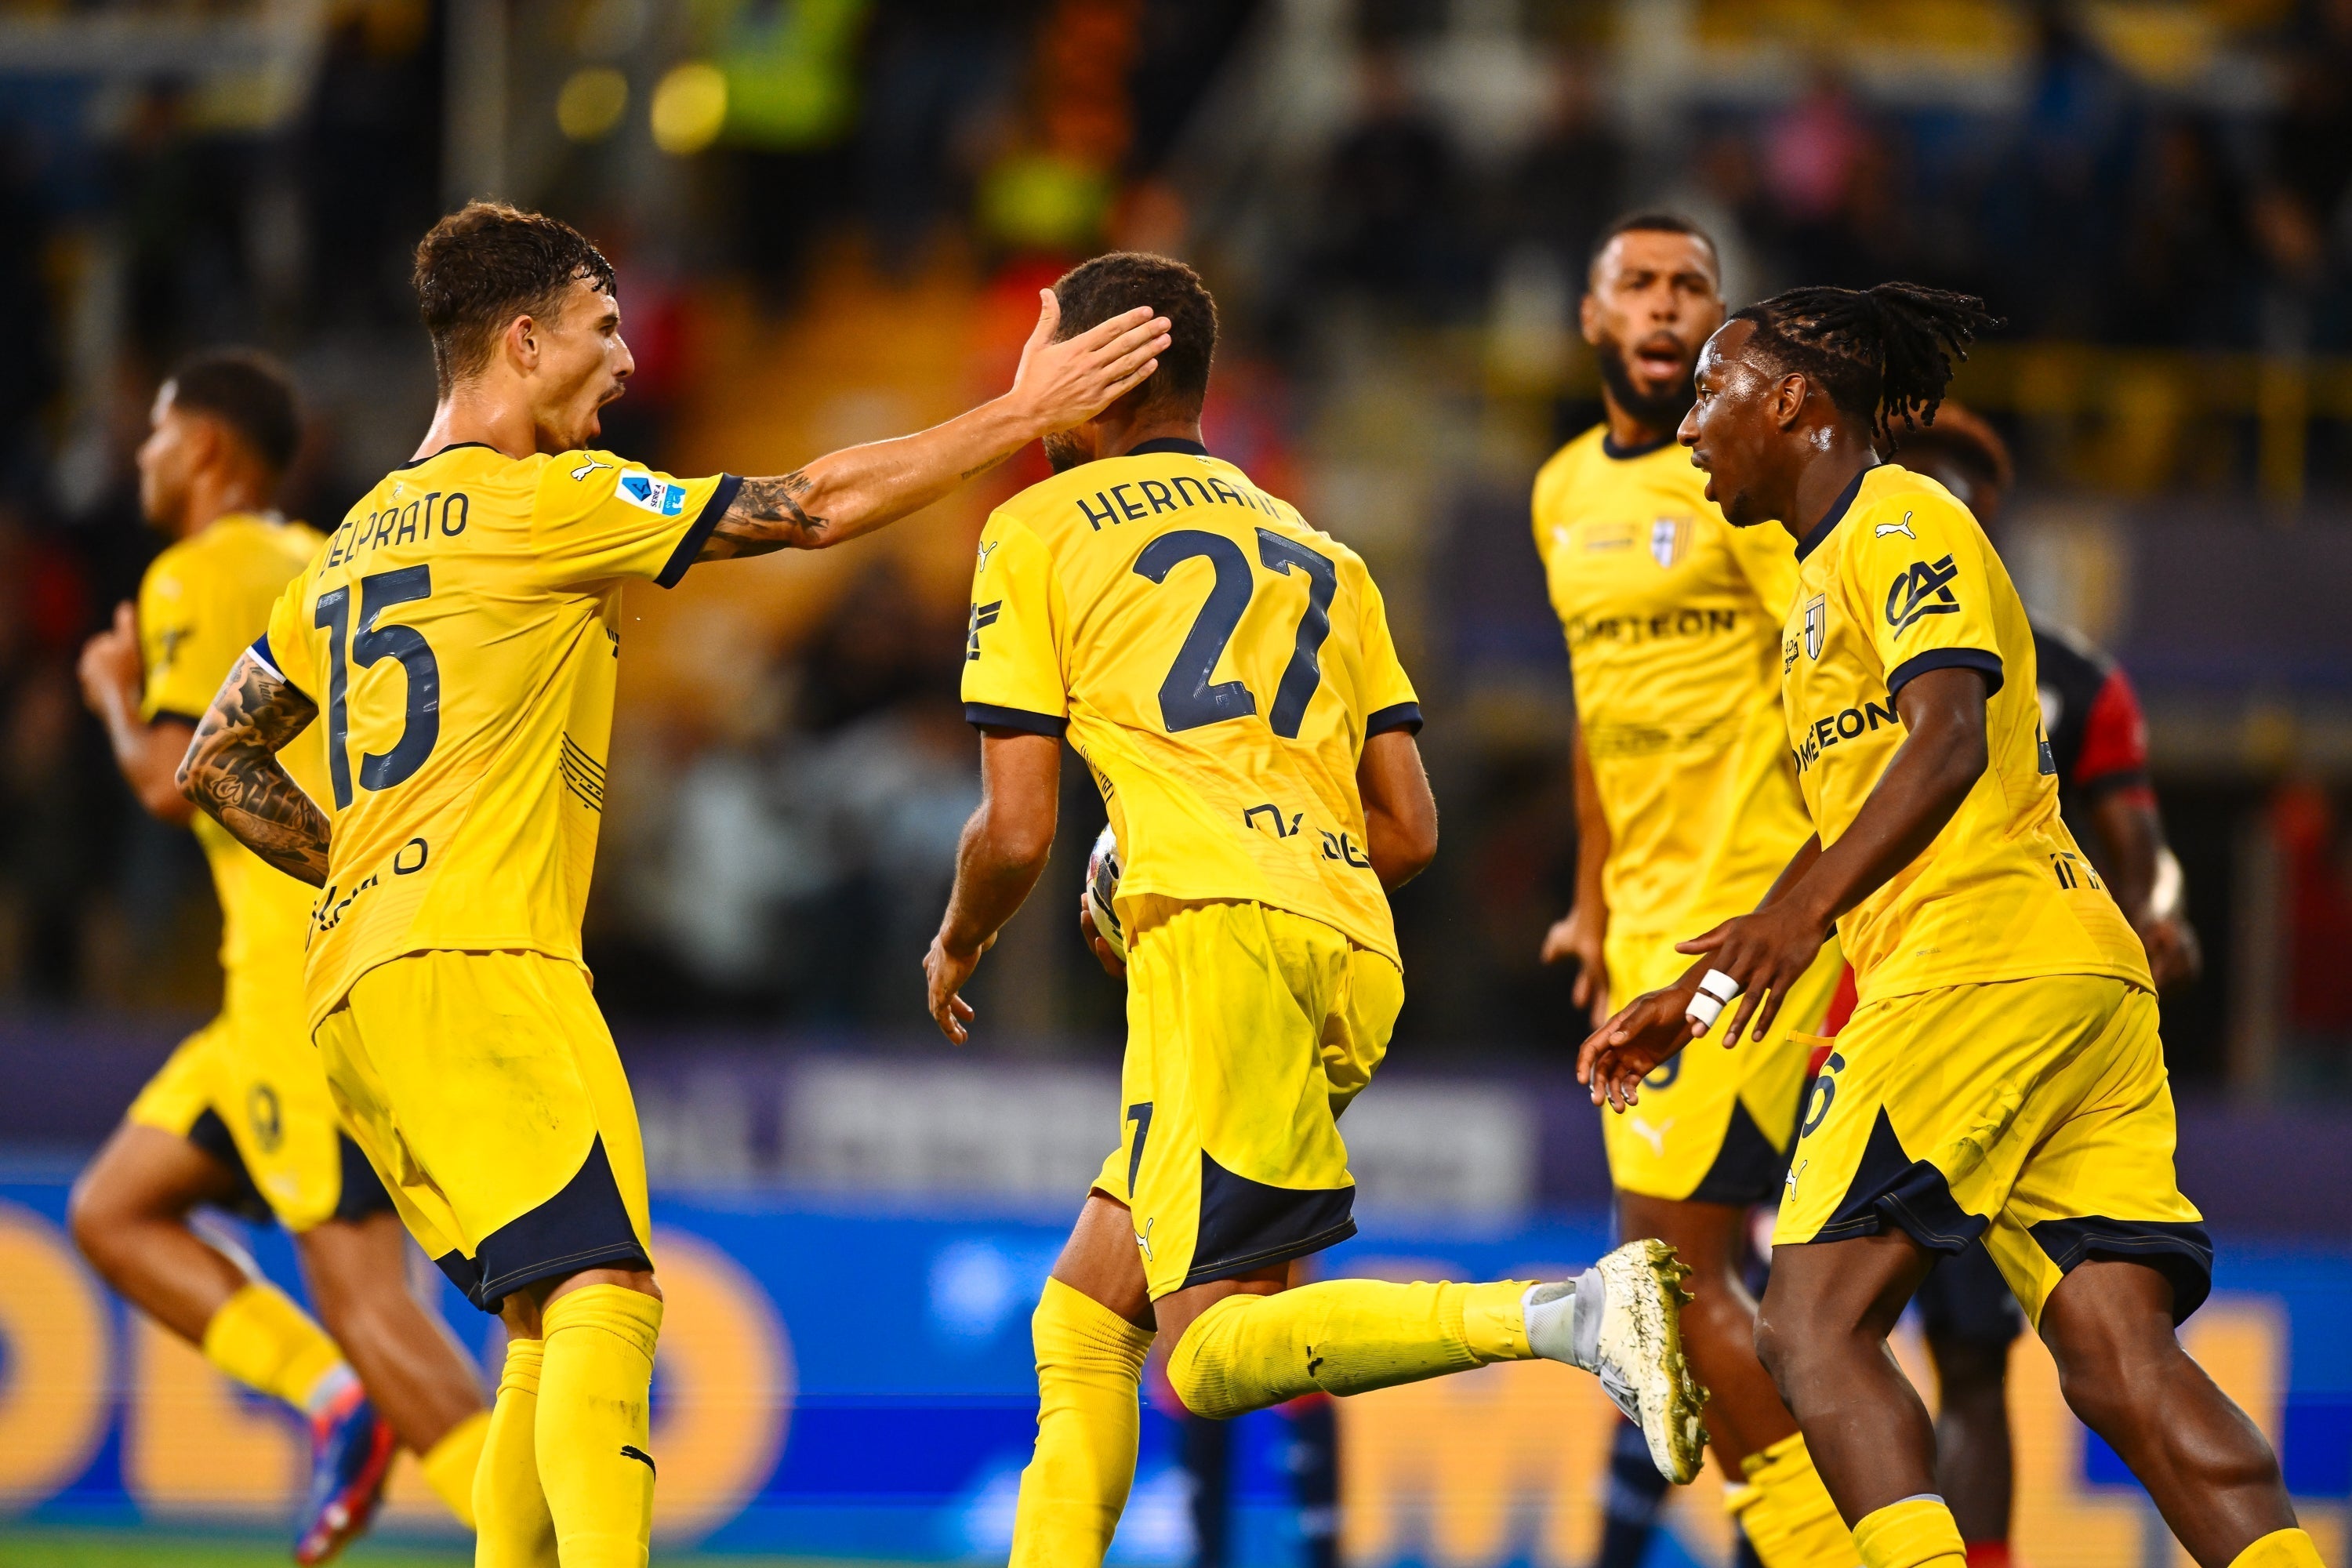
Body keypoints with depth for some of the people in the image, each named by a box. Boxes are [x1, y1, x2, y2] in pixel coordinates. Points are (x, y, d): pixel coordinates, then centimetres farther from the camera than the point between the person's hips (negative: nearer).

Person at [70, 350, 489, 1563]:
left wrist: (117, 694, 3)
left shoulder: (202, 577, -5)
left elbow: (169, 782, -15)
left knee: (361, 1291, -14)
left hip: (315, 963, -9)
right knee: (113, 1211, 15)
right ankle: (337, 1396, -1)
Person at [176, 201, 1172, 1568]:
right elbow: (815, 508, -3)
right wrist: (1024, 414, 3)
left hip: (359, 991, 9)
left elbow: (216, 765, 26)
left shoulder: (360, 543, 22)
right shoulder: (543, 500, -3)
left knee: (553, 1323, 14)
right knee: (605, 1290, -21)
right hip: (477, 966, -9)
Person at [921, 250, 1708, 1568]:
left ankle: (1570, 1314, -33)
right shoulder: (1318, 551, 27)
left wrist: (957, 949, 25)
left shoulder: (1037, 533, 11)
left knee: (1213, 1353, -16)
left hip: (1218, 930, -7)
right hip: (1356, 953, 7)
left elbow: (1017, 832, 4)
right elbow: (1412, 831, 21)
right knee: (1082, 1317, 17)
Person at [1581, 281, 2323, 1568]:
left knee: (1812, 1324, -12)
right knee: (2118, 1359, -5)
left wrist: (1806, 912, -28)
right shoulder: (1826, 572, 29)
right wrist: (1688, 999, 36)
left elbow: (1950, 737, -16)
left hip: (1982, 969, -9)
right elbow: (1850, 828, 35)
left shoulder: (1900, 523, 0)